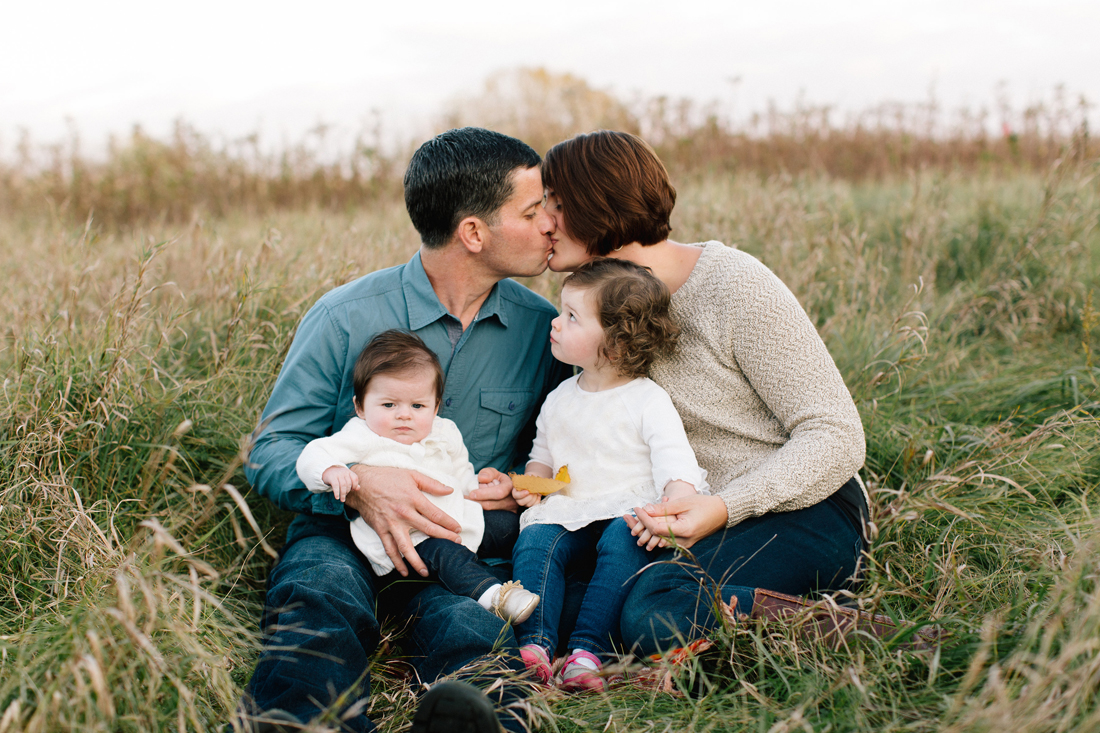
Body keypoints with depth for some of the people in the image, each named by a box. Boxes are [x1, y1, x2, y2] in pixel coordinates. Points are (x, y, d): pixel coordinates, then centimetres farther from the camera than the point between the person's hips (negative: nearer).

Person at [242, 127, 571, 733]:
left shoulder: (542, 329, 7)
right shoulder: (345, 317, -2)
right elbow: (270, 453, 0)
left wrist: (520, 484, -5)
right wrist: (356, 484, -20)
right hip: (342, 536, -1)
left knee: (478, 635, -37)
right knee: (322, 604, -38)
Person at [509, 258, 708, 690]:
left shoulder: (648, 401, -6)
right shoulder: (559, 400, 13)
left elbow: (675, 461, -14)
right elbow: (543, 452, 26)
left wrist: (673, 508, -32)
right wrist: (532, 482, 4)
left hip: (629, 510, -5)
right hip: (569, 512, 5)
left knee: (623, 540, -34)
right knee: (534, 540, -21)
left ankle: (587, 649, -35)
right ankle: (534, 643, -29)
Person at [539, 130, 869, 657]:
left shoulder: (735, 286, -15)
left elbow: (837, 436, -15)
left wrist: (725, 509, -28)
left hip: (803, 511, -7)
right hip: (698, 519, 7)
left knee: (653, 621, -32)